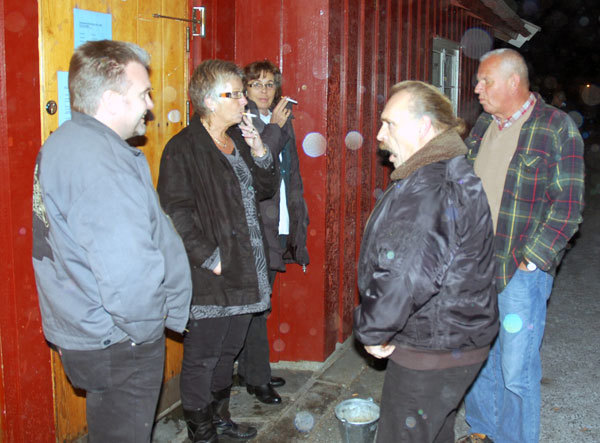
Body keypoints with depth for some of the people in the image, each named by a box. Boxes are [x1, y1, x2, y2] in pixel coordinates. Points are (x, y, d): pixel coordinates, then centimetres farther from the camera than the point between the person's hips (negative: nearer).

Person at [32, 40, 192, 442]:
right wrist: (143, 327, -16)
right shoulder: (99, 160, -26)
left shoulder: (68, 142, 9)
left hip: (88, 331, 10)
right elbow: (128, 271, -35)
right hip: (117, 347, -10)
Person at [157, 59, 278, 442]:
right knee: (202, 357, 6)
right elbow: (177, 212, -18)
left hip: (247, 270, 8)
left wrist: (259, 152, -1)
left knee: (229, 350, 21)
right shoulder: (183, 149, -13)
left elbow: (267, 189, 16)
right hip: (211, 278, -8)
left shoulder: (239, 138, 12)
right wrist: (211, 259, -18)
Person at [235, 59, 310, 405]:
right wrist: (274, 127, -14)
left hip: (280, 226, 7)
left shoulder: (283, 120, 16)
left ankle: (250, 370, 26)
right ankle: (256, 378, 10)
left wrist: (298, 218, 17)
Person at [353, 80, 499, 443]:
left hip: (430, 351, -10)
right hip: (459, 341, 10)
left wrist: (372, 332, -18)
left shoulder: (426, 188, -25)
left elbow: (406, 277, -34)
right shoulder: (456, 172, 11)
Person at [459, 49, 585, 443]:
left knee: (516, 370, 0)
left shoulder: (557, 128, -9)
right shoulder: (484, 126, 10)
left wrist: (529, 260, -16)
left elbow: (568, 207, -12)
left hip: (521, 271, -6)